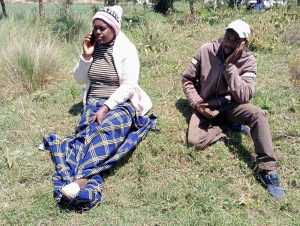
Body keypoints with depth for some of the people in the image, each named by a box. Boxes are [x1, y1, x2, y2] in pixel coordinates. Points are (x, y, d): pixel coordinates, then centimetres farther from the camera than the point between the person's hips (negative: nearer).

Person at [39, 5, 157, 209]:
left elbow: (129, 85, -13)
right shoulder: (93, 47, 10)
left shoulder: (127, 49, -5)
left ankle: (81, 179, -50)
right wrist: (86, 56, -4)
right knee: (88, 132, -30)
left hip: (121, 104, -4)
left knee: (105, 130, -37)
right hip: (94, 103, 4)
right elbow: (80, 79, 12)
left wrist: (106, 108, -23)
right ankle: (88, 185, -48)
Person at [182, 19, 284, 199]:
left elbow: (244, 97, -24)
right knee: (195, 141, -28)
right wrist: (196, 102, -15)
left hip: (230, 106, 0)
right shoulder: (206, 51, -10)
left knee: (258, 114, -32)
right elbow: (188, 79, 0)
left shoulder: (248, 61, -12)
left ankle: (268, 170, -20)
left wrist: (230, 65, -27)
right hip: (206, 107, 1)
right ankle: (228, 127, 0)